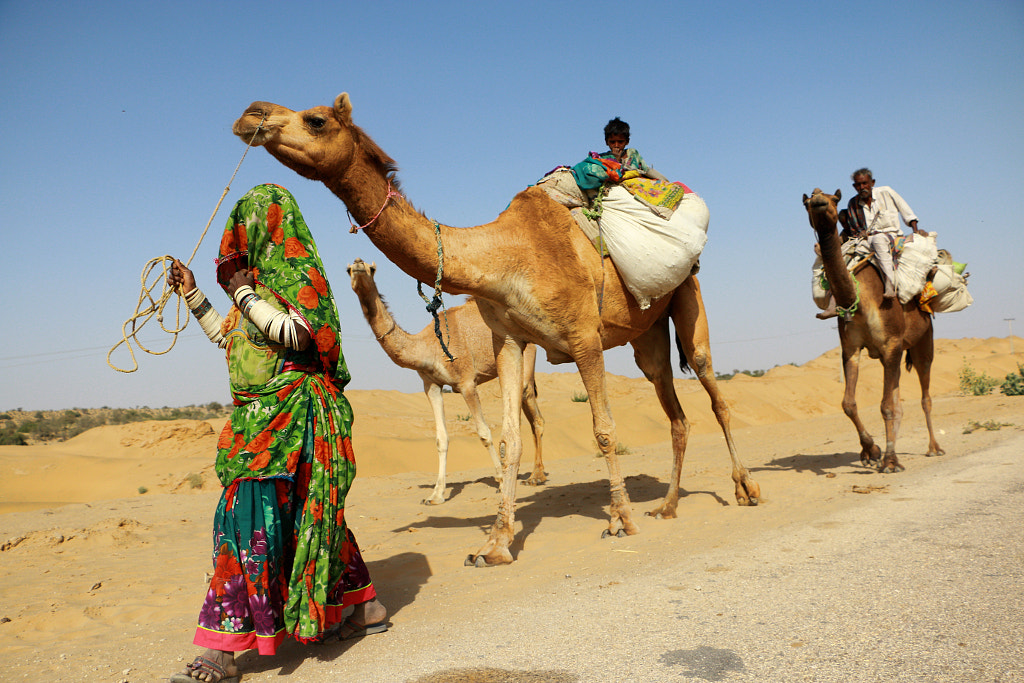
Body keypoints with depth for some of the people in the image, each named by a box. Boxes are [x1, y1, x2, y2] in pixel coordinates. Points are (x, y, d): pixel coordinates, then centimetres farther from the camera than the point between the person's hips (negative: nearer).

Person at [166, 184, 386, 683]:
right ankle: (365, 609, 25)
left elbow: (298, 334, -24)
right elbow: (225, 335, 27)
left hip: (285, 416, -10)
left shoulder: (297, 274, -8)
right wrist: (191, 294, 22)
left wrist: (241, 291, -17)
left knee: (249, 515, -11)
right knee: (304, 513, 13)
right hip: (263, 416, 10)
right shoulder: (262, 280, 18)